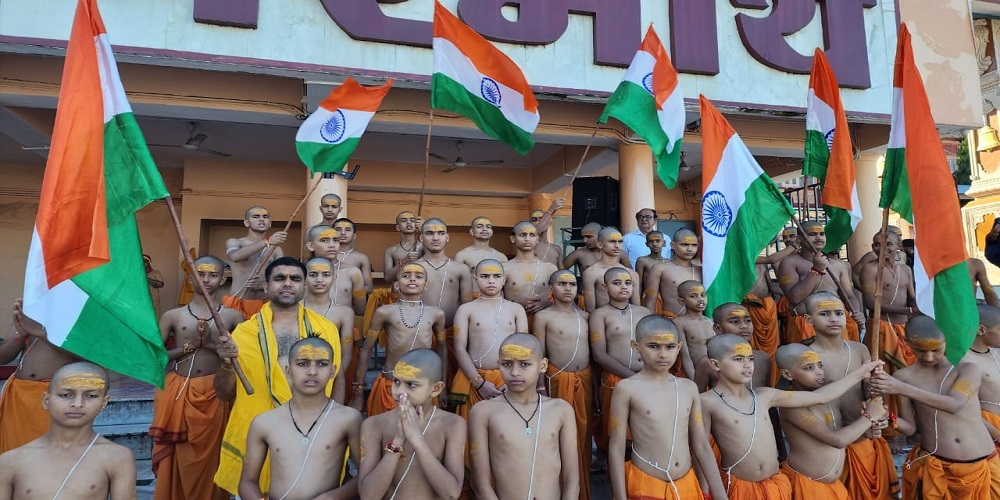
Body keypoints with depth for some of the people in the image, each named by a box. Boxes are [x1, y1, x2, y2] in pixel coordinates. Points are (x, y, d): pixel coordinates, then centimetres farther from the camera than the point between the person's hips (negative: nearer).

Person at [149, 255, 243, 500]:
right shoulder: (173, 316, 4)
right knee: (178, 461, 8)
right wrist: (190, 346, -10)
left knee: (210, 458, 8)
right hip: (178, 393, 1)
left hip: (215, 394, -1)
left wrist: (215, 345, -15)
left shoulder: (232, 316, 1)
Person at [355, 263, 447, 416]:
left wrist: (443, 387, 18)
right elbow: (367, 349, 3)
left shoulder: (436, 314, 2)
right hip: (390, 387, -2)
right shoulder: (385, 312, -4)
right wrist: (358, 391, 5)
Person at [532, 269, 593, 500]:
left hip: (585, 380, 4)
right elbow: (539, 355, -4)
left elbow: (593, 350, 13)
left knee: (583, 433, 11)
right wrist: (540, 386, -9)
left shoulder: (585, 316, 10)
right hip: (557, 380, -4)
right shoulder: (543, 316, -3)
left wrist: (595, 383, 12)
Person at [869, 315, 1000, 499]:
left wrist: (902, 388, -31)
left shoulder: (969, 369, -4)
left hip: (982, 467, 0)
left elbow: (954, 404, -23)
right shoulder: (903, 377, -4)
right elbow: (911, 427, -1)